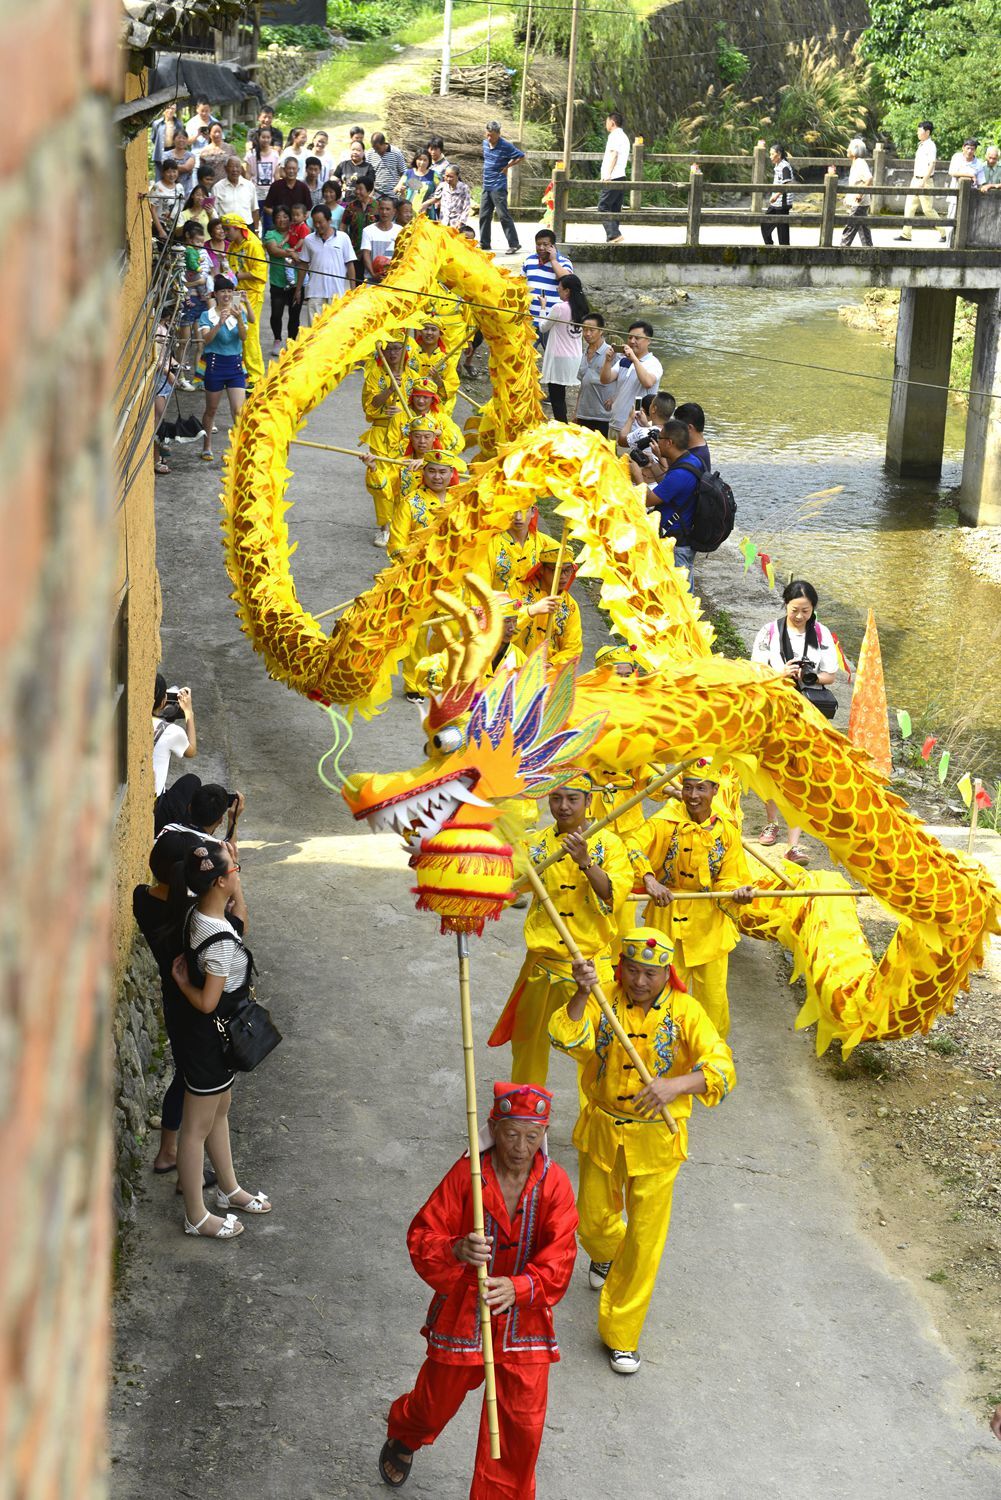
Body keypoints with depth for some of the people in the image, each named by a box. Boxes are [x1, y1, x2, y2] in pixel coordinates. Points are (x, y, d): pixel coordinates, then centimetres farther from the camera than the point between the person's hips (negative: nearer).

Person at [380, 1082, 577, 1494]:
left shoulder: (554, 1183, -12)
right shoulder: (466, 1174, -17)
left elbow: (559, 1261, -19)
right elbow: (421, 1240, -18)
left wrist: (519, 1287, -38)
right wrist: (457, 1251, -41)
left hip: (524, 1319, 1)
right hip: (461, 1317, -1)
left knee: (521, 1427, 5)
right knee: (437, 1401, 21)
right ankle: (402, 1438, 56)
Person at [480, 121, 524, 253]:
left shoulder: (506, 146, -14)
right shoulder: (485, 143, 7)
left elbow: (521, 157, -8)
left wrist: (507, 166, -7)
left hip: (498, 187, -7)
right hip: (486, 186, 7)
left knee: (503, 215, -8)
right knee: (484, 215, 11)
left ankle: (514, 244, -5)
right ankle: (484, 243, 21)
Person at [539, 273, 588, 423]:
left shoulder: (559, 308, -15)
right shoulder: (581, 309, 5)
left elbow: (543, 327, -3)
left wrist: (543, 307, 11)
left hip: (559, 360, -7)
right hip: (575, 359, 7)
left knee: (556, 398, -4)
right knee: (560, 398, 15)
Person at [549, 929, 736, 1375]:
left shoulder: (684, 1012, -14)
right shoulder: (602, 1003, -10)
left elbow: (721, 1069, -27)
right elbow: (568, 1040, -28)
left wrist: (676, 1084, -45)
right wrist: (581, 995, -44)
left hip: (656, 1141, -2)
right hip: (602, 1133, 2)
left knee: (644, 1240, 1)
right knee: (594, 1222, 19)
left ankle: (622, 1334, 16)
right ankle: (605, 1255, 57)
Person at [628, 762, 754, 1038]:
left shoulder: (726, 831, -3)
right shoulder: (666, 822, -12)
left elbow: (728, 879, -2)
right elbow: (633, 847, -27)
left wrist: (737, 892, -25)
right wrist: (648, 878, -43)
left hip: (710, 924, 2)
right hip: (669, 920, -2)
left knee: (714, 997, 8)